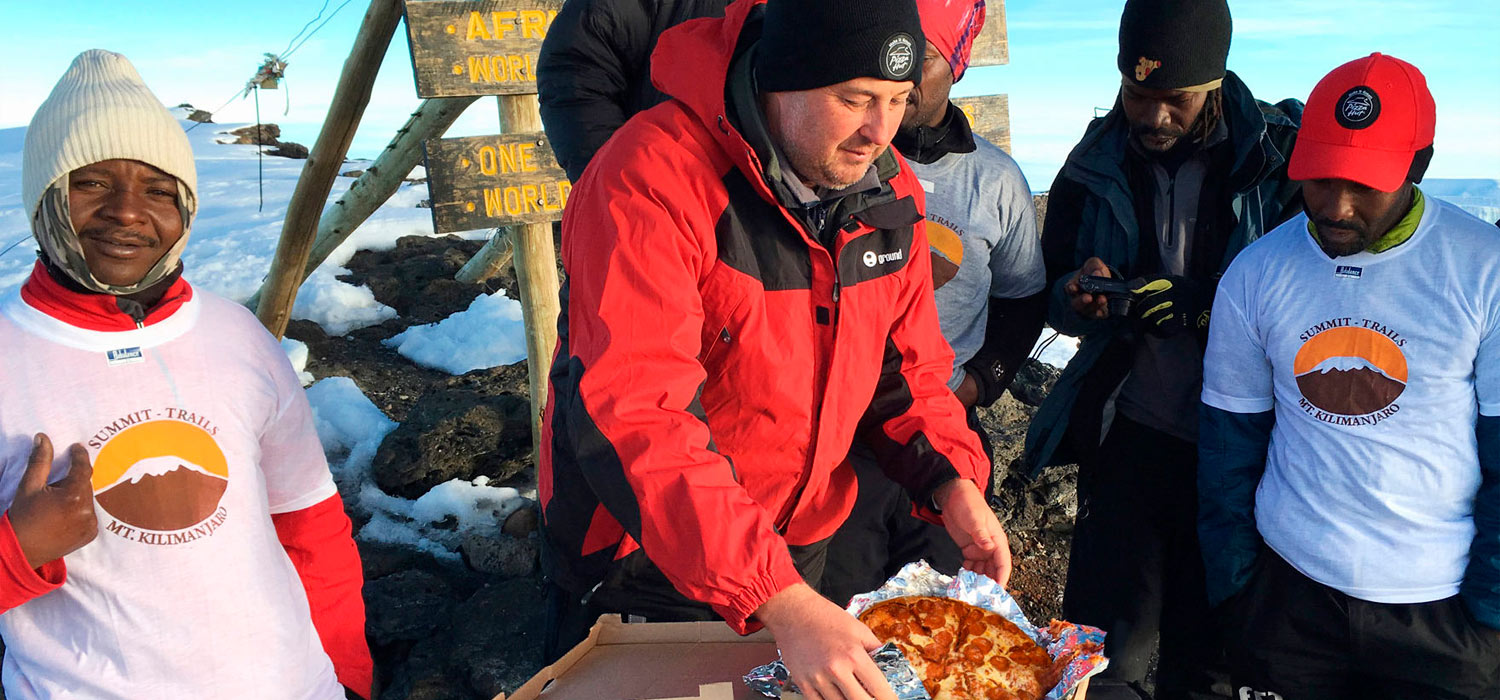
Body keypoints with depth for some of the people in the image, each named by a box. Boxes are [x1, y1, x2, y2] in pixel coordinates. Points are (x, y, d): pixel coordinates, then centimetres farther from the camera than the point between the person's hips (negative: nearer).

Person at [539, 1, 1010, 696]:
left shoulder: (891, 190, -5)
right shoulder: (653, 179, -28)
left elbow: (905, 362, 6)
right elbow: (635, 421, -36)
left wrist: (952, 481, -13)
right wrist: (780, 601, -41)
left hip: (799, 552, 6)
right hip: (643, 565, -5)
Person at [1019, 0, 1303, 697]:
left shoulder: (1281, 155, -6)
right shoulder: (1095, 164, 3)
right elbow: (1052, 289, 12)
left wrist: (1199, 304, -21)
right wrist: (1077, 296, -11)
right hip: (1129, 434, 2)